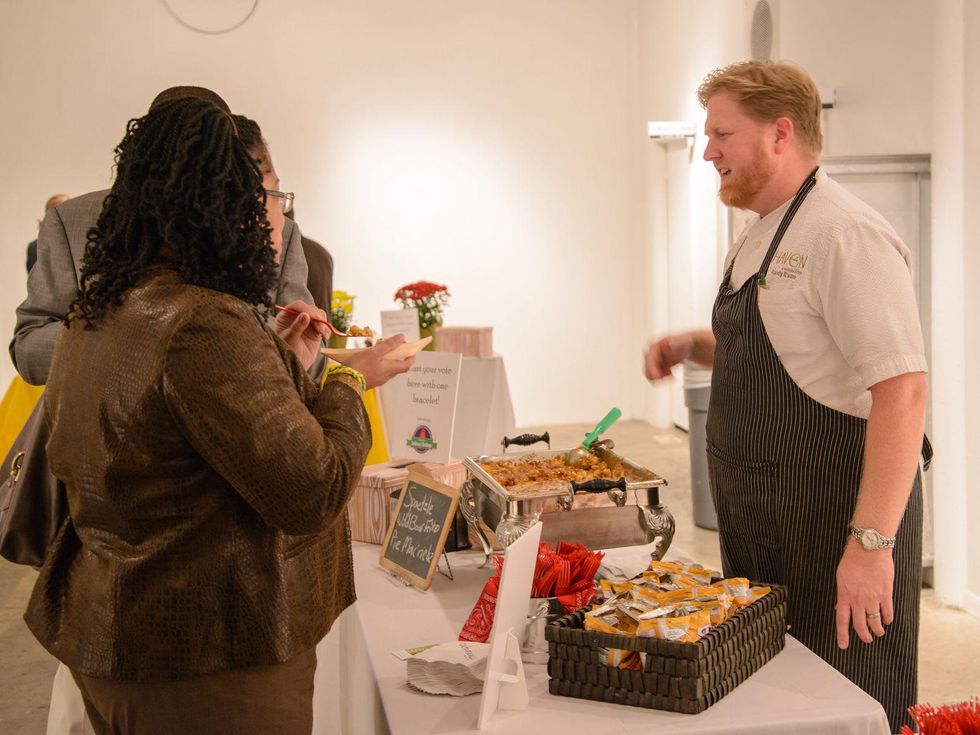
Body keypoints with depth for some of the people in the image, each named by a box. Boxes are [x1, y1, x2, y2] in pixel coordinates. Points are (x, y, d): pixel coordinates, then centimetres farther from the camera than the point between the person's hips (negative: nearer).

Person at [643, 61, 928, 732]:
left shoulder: (845, 236, -19)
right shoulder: (761, 238, 12)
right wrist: (693, 347, 7)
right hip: (759, 522, 9)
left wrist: (872, 543, -28)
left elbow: (902, 388, -25)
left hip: (833, 518, -9)